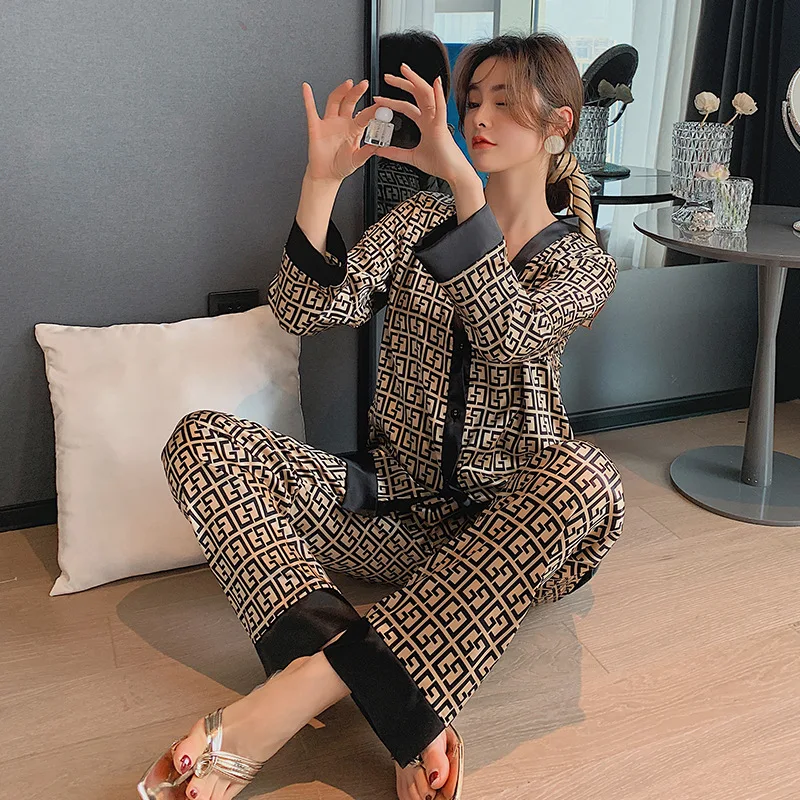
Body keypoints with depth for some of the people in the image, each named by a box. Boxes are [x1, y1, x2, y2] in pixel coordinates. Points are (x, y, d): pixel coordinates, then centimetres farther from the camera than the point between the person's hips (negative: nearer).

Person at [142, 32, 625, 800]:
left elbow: (511, 334, -22)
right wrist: (321, 180, -15)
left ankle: (293, 695, -37)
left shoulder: (584, 265, 3)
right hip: (394, 507, 3)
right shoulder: (420, 219, 10)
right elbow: (304, 311, -4)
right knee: (201, 440, -18)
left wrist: (462, 178, -27)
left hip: (504, 529, -2)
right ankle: (411, 715, -34)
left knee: (586, 477, -37)